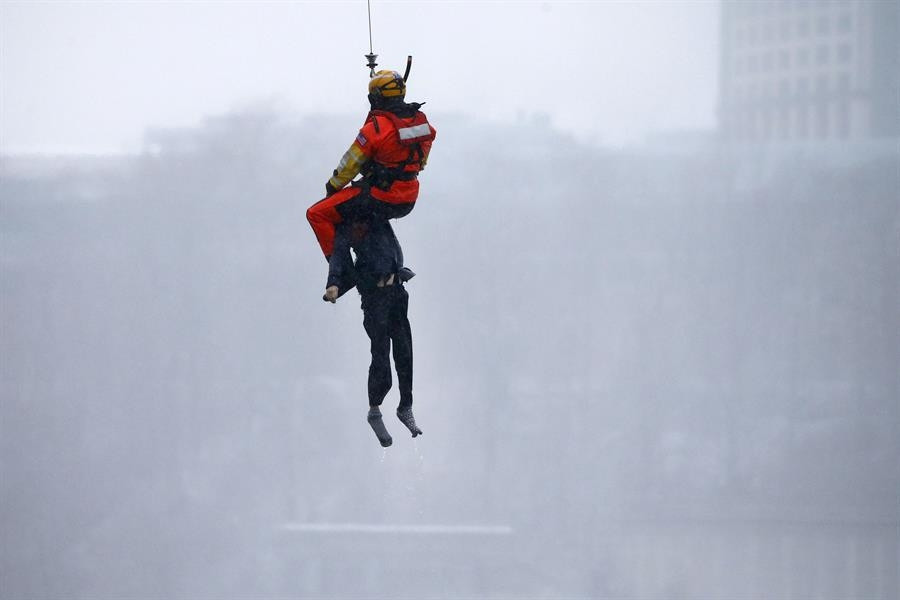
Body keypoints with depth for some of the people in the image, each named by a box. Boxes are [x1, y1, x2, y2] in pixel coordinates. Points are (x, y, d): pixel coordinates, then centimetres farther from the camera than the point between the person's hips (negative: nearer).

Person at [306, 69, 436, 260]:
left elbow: (351, 164, -9)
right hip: (409, 201, 7)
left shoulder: (376, 127, -19)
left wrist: (333, 185, 8)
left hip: (380, 200, -7)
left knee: (316, 214, 0)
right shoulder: (421, 120, 0)